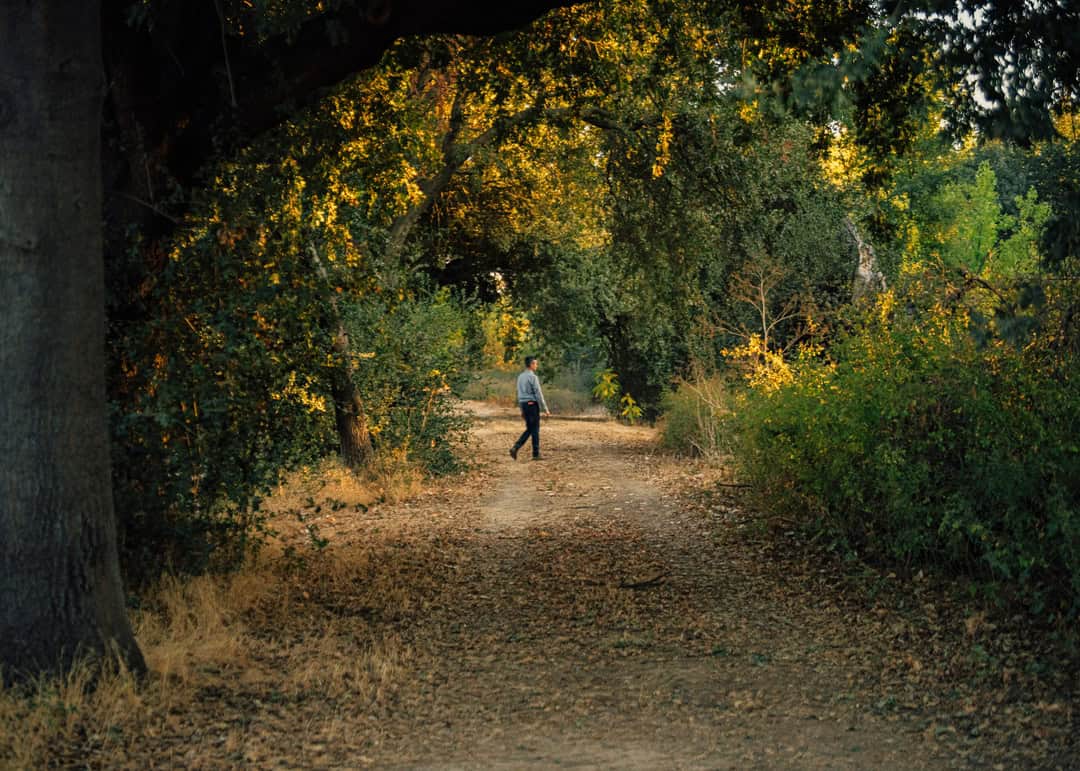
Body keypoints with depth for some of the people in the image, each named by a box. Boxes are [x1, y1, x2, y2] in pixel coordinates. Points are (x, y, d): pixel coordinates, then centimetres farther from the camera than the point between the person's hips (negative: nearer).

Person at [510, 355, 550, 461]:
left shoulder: (520, 377, 12)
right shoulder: (533, 377, -14)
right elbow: (538, 394, -15)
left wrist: (522, 410, 23)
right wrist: (545, 409, -11)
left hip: (524, 405, 8)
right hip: (532, 404, -8)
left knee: (529, 429, 14)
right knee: (535, 429, 1)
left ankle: (515, 447, -2)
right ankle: (536, 454, 5)